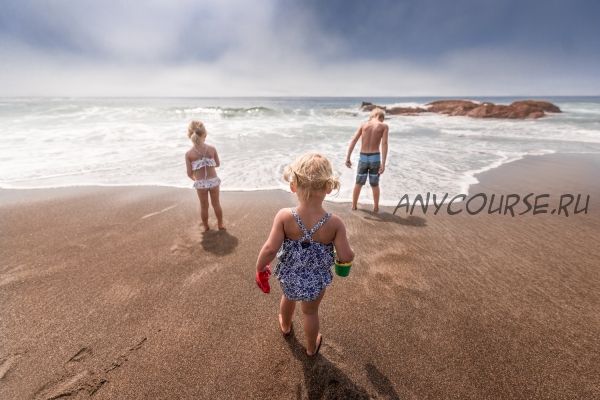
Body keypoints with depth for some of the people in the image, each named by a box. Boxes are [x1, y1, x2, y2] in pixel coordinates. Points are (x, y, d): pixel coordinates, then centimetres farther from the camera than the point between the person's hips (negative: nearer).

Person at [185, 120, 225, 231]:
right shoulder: (212, 149, -10)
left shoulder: (189, 154, -12)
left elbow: (189, 173, -7)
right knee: (216, 204, 20)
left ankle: (206, 227, 34)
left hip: (200, 183, -1)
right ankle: (220, 224, 33)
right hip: (213, 180, 1)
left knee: (204, 206, 18)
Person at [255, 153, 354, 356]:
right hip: (317, 280, -1)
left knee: (288, 298, 34)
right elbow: (346, 257, -21)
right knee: (310, 312, 26)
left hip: (288, 276, 1)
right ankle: (311, 347, 52)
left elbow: (270, 249, -28)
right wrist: (350, 254, 3)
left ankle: (285, 326, 65)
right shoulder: (334, 223, -26)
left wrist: (260, 266, -8)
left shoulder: (284, 216, -28)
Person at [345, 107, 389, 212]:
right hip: (375, 158, -1)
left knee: (358, 183, 17)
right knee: (375, 185, 15)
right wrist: (383, 163, -14)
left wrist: (348, 157, -5)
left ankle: (354, 206, 28)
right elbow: (384, 144, -12)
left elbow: (353, 141, -4)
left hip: (363, 157, 1)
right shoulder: (384, 126, 0)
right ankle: (376, 207, 26)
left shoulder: (364, 125, 5)